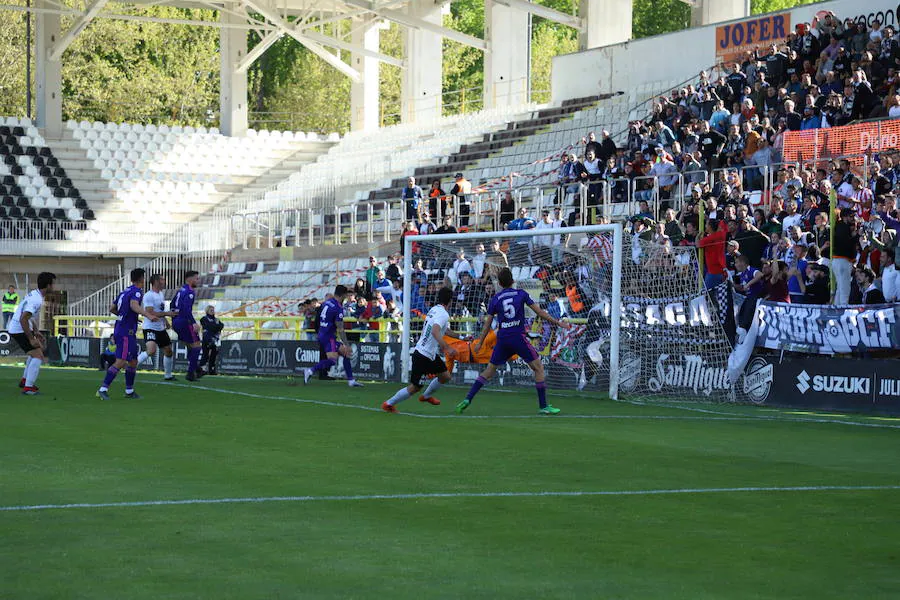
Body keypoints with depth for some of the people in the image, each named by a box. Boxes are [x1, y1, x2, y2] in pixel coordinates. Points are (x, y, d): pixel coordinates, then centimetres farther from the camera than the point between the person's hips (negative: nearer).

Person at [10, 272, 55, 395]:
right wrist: (31, 339, -24)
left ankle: (25, 380, 34)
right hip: (19, 330, -11)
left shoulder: (35, 294, 8)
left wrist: (36, 331, 17)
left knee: (39, 349, 27)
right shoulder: (36, 300, -25)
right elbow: (23, 319, -30)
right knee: (38, 356, -14)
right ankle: (28, 388, -14)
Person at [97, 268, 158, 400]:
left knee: (133, 362, 16)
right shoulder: (137, 291, -10)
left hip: (119, 329, 10)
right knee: (120, 362, -13)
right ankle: (103, 389, -17)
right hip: (127, 333, -10)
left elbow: (112, 309, 24)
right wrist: (148, 315, -46)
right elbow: (134, 305, -32)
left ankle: (129, 391, 22)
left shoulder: (124, 292, 16)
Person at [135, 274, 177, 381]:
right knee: (151, 351, -28)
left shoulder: (160, 294, 12)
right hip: (150, 328, -9)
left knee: (168, 351, 15)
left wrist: (165, 321, 18)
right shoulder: (149, 296, -17)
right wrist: (167, 314, -23)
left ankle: (168, 375, 30)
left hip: (161, 328, 9)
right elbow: (150, 313, -24)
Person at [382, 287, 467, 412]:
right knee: (415, 387, 1)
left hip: (431, 354, 9)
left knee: (445, 376, 16)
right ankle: (388, 404, 14)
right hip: (423, 356, -9)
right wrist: (447, 349, -44)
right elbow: (435, 332, -38)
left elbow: (444, 330, 24)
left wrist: (460, 336, 31)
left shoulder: (434, 309, 7)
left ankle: (426, 396, 38)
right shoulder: (443, 314, -21)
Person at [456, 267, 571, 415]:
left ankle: (468, 399, 6)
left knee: (489, 370, 14)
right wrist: (557, 322, 13)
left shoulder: (495, 299, 8)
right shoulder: (521, 294, 4)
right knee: (538, 367, 6)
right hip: (518, 337, -3)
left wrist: (480, 343, 20)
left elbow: (488, 323, 12)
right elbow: (539, 311, 4)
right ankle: (543, 406, 1)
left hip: (502, 339, 3)